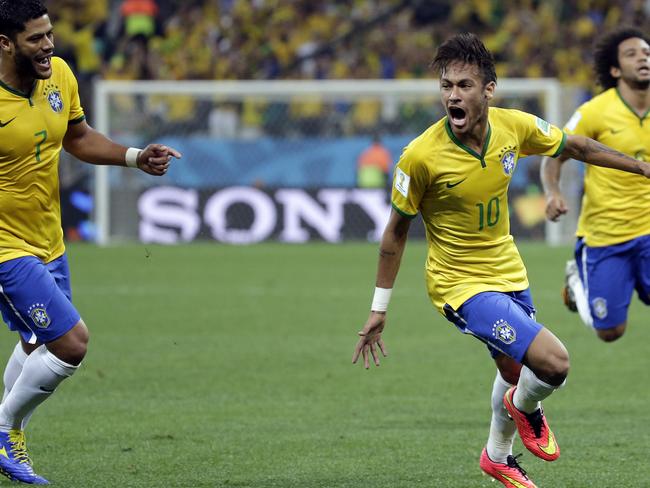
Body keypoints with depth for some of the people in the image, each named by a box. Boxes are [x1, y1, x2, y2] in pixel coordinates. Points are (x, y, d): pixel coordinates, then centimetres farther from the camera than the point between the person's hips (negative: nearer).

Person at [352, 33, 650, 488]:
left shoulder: (515, 126, -14)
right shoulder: (421, 156, -25)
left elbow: (576, 146, 6)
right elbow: (397, 230, -11)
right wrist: (379, 308, -6)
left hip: (509, 273, 6)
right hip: (460, 284, -6)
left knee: (515, 372, 26)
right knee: (553, 363, -20)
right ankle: (524, 408, 16)